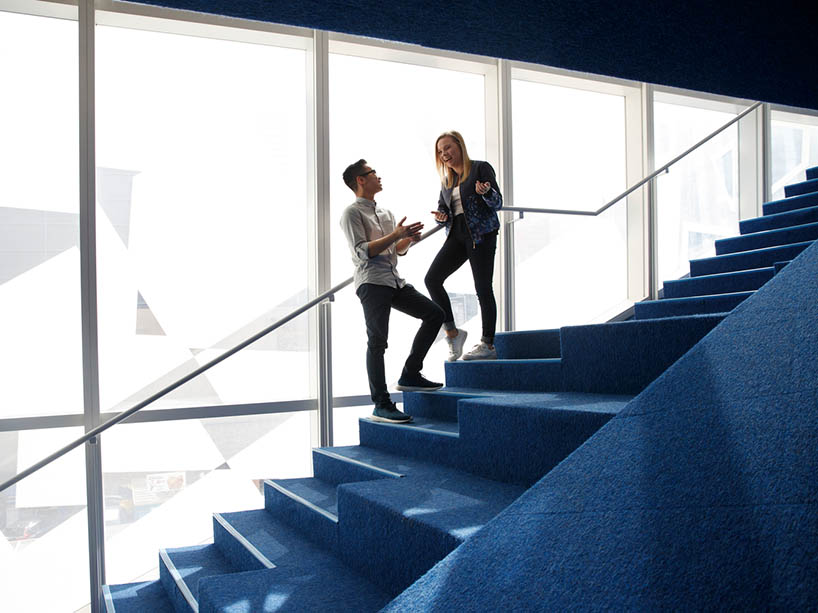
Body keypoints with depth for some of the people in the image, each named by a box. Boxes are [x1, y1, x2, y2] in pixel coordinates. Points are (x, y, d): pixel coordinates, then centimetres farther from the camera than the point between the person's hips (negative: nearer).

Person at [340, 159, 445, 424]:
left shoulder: (384, 213, 25)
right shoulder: (352, 213, -1)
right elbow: (363, 251, -13)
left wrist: (409, 238, 6)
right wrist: (396, 235, -16)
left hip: (394, 281, 8)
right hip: (371, 282, -8)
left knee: (434, 313, 3)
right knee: (377, 341, -11)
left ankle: (409, 375, 7)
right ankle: (381, 405, -9)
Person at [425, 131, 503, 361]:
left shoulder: (481, 168, 0)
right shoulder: (447, 180, 18)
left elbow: (498, 203, -4)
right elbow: (443, 208, 20)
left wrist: (486, 192, -26)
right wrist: (441, 216, -3)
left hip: (481, 232, -6)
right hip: (457, 234, 6)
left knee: (483, 288, -6)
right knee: (432, 278, -9)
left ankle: (488, 345, 1)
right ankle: (452, 333, -1)